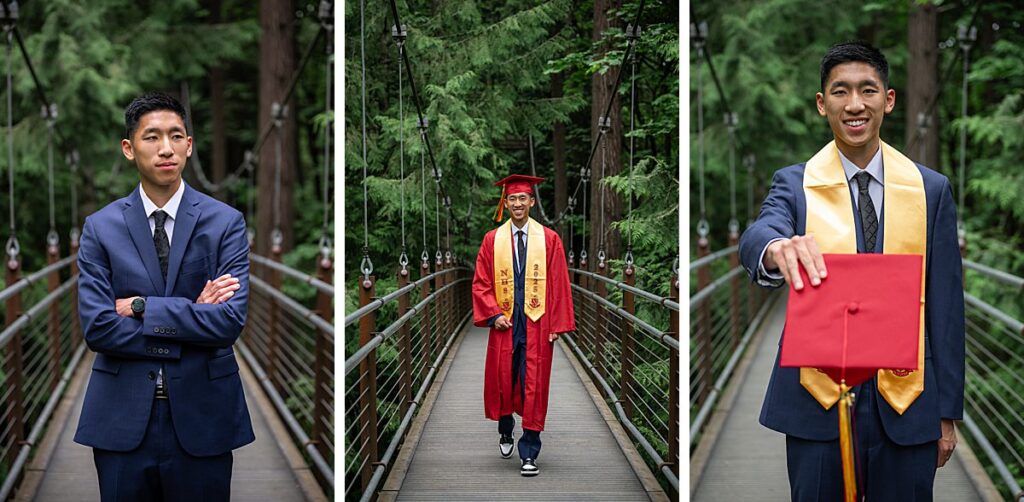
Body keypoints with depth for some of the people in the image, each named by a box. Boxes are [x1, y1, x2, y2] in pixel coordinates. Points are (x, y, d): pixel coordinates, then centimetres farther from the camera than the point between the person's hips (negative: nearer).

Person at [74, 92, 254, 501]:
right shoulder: (100, 228, 2)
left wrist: (141, 307, -14)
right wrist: (192, 316, -11)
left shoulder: (225, 222, -1)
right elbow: (96, 327, -8)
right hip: (122, 419, 1)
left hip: (201, 420, -1)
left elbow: (231, 320, -12)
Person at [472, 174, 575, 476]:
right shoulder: (492, 240, 4)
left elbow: (559, 284, 0)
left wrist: (557, 325, -5)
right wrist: (494, 315, -8)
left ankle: (529, 454, 2)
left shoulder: (549, 239, 1)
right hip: (504, 323, 2)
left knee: (534, 388, -4)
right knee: (502, 382, 9)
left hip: (537, 325, -1)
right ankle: (505, 433, 39)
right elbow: (481, 283, 5)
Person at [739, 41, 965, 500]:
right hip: (818, 400, -1)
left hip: (906, 401, 1)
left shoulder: (931, 190, 4)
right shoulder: (795, 185, 1)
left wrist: (947, 411, 5)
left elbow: (945, 303, 6)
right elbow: (756, 239, -20)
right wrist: (777, 249, -45)